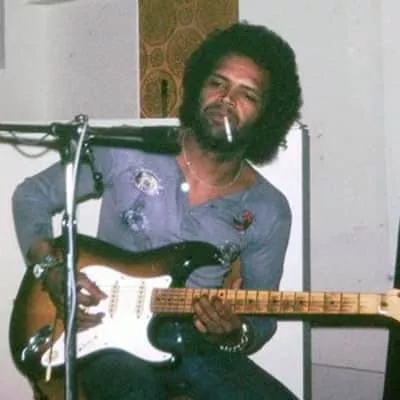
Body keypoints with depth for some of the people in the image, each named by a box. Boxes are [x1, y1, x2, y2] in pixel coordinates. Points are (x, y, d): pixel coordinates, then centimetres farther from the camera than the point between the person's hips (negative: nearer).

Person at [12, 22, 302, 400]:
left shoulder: (269, 212, 0)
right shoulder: (129, 152, -4)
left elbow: (261, 318, 8)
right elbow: (32, 195, 6)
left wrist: (235, 335, -16)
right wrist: (52, 272, -10)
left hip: (197, 344, 4)